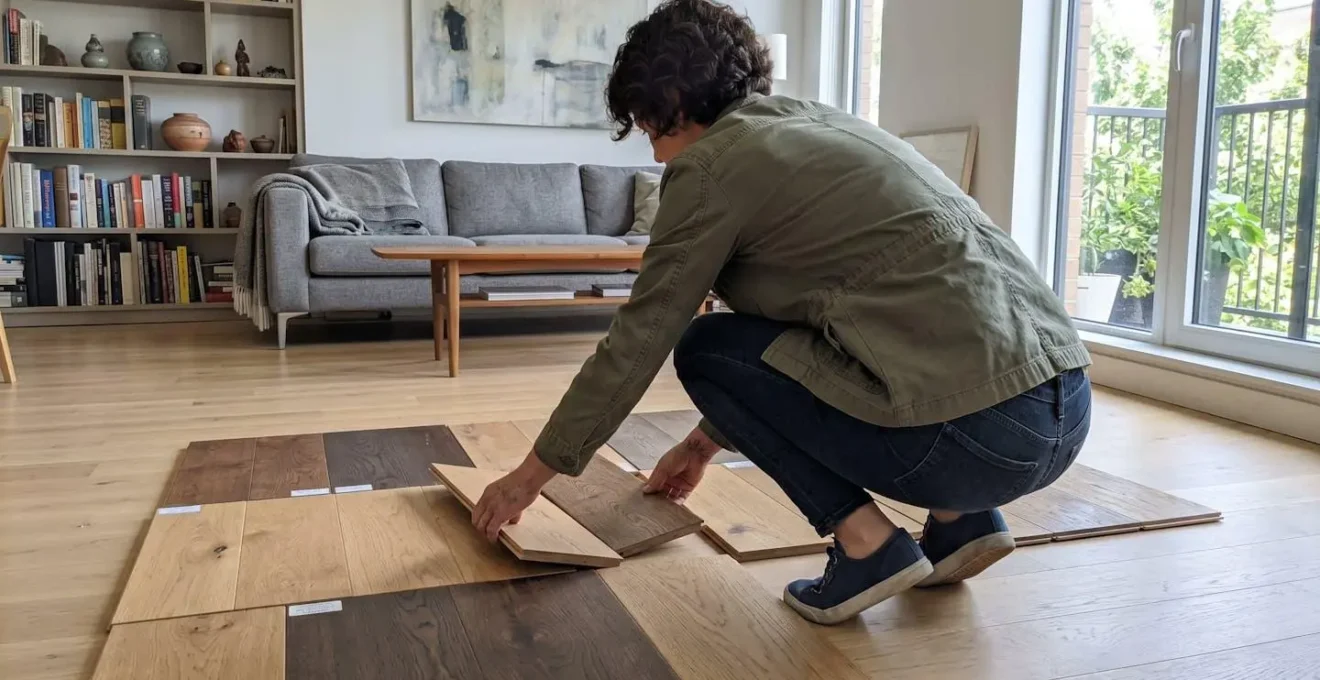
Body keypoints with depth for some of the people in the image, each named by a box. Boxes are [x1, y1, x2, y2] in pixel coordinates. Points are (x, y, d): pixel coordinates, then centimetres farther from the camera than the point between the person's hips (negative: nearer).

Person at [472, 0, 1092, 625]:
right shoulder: (816, 125, 22)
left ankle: (867, 545, 3)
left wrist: (533, 473, 15)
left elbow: (635, 345, 2)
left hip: (979, 432, -9)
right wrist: (708, 440, 38)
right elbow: (766, 335, 30)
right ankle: (961, 519, 19)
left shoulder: (713, 165, -3)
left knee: (703, 349, 8)